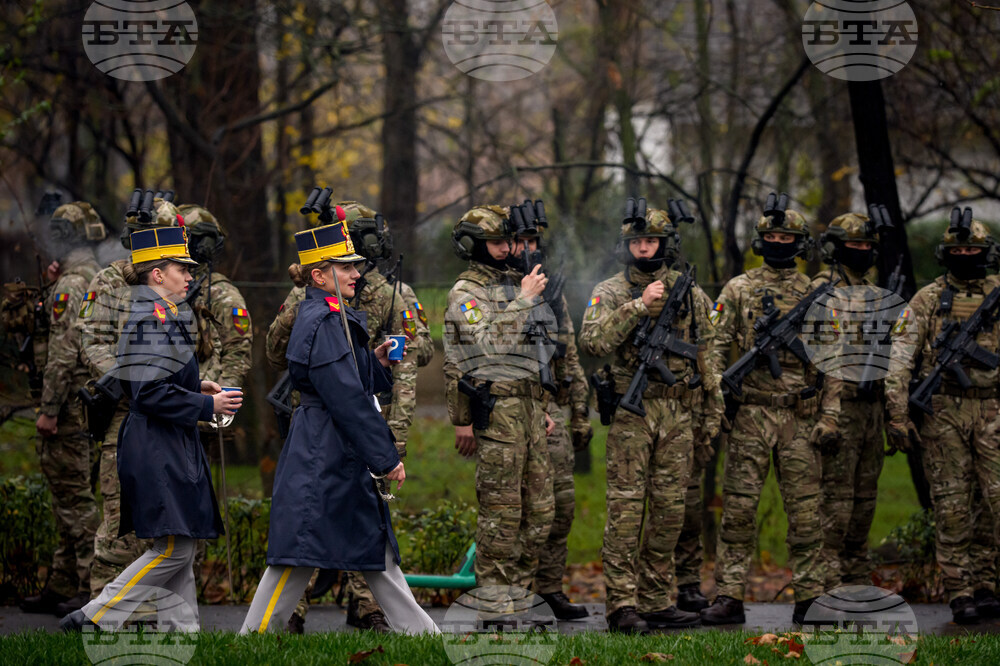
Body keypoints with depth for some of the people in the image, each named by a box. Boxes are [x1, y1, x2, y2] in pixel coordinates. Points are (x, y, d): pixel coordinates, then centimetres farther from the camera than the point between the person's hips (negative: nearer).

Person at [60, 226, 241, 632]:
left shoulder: (163, 315, 15)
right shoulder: (153, 317, -16)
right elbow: (151, 393, -23)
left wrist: (195, 388, 13)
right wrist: (207, 406, -15)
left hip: (172, 447, 11)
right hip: (157, 450, -11)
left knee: (180, 549, 11)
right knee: (173, 549, -9)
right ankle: (92, 620, -6)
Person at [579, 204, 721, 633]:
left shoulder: (692, 296, 11)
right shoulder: (610, 293, 2)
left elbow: (707, 360, 15)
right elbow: (593, 342, -15)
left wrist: (710, 418, 12)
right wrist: (638, 306, -19)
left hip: (679, 415, 4)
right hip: (631, 414, -3)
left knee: (668, 511, 6)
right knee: (626, 509, -7)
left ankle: (657, 602, 12)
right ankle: (622, 606, -7)